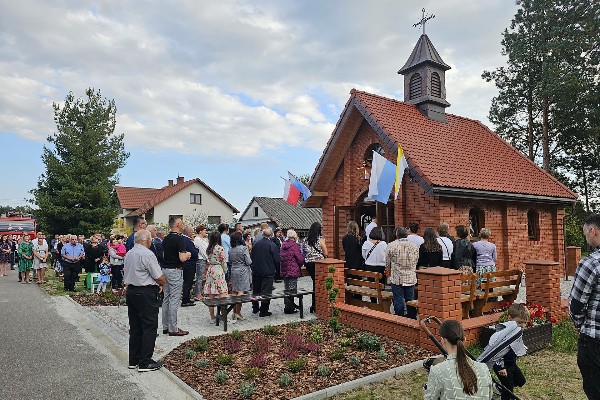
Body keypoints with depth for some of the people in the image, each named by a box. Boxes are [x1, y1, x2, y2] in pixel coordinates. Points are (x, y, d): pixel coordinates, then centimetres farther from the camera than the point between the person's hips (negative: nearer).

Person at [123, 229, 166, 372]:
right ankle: (145, 362, 2)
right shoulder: (147, 254, -16)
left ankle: (133, 360, 21)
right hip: (146, 294, -9)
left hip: (130, 291, 9)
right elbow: (160, 277, -16)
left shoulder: (128, 254, 11)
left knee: (135, 328, 14)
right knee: (149, 328, -1)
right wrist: (162, 285, 7)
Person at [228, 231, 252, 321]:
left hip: (233, 271, 6)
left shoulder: (230, 250, 3)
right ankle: (238, 312, -6)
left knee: (234, 291, 10)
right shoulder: (244, 248, -14)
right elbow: (249, 262, -12)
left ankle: (234, 312, 15)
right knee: (241, 292, -4)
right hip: (243, 271, -6)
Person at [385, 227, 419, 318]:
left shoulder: (391, 246, -8)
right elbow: (416, 262, 11)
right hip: (411, 278, 3)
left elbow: (387, 262, 0)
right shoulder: (414, 246, 1)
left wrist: (387, 272, 17)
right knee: (410, 300, 12)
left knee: (398, 300, 4)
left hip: (396, 278, -3)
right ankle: (413, 320, 19)